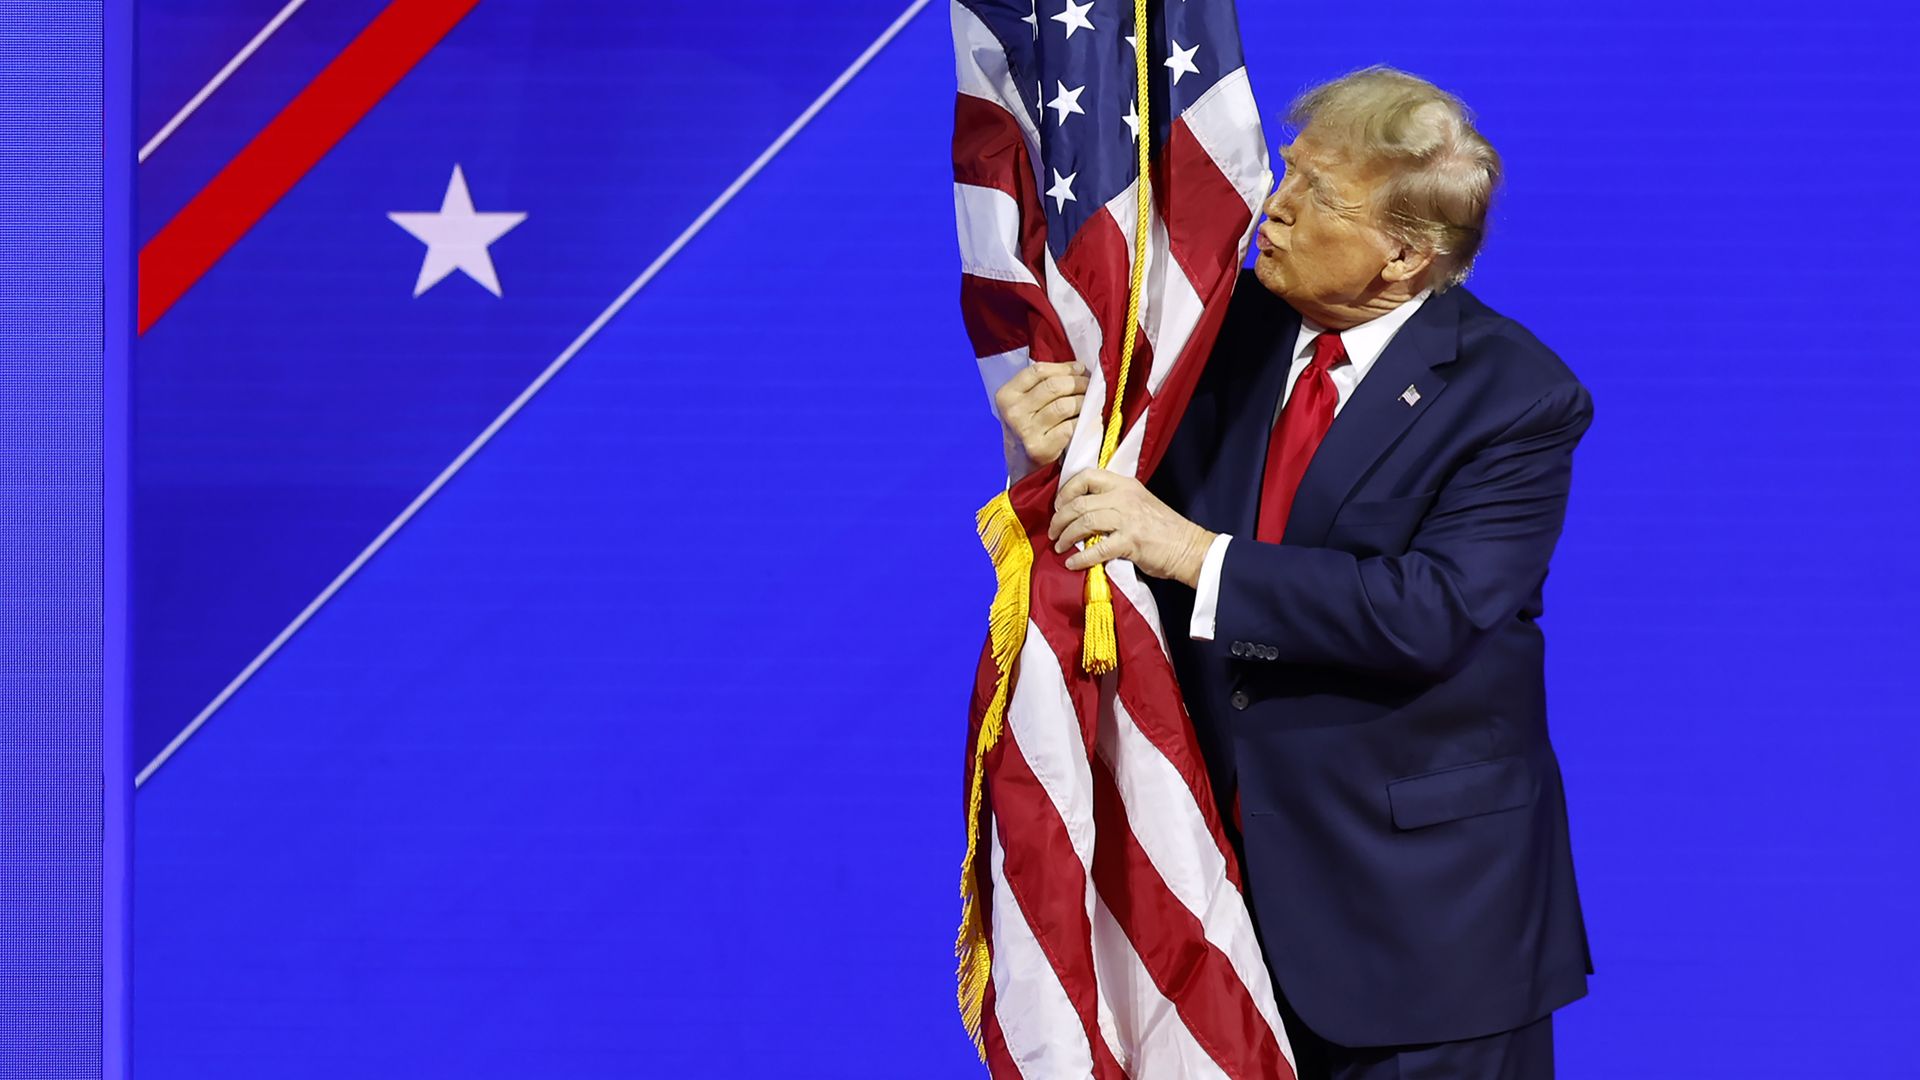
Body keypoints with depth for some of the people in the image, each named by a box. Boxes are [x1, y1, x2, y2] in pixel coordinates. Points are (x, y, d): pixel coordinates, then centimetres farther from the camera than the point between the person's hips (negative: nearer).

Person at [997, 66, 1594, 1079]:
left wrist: (1198, 555, -29)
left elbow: (1433, 612, -25)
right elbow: (1157, 511, 8)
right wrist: (1060, 455, -15)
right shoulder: (1239, 320, 3)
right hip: (1226, 846, 5)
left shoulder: (1514, 396, -13)